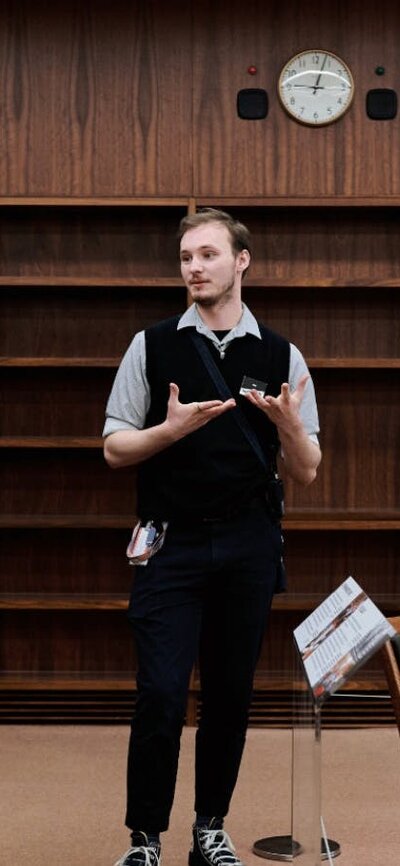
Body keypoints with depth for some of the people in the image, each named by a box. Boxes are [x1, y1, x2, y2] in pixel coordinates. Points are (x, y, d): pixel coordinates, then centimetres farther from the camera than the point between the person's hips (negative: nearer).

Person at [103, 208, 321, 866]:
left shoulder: (282, 357, 4)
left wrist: (288, 423, -17)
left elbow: (306, 472, 4)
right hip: (170, 546, -1)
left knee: (230, 697, 9)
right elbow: (115, 449, 2)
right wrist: (172, 429, -17)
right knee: (161, 696, -6)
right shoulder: (152, 346, 2)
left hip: (249, 551, 2)